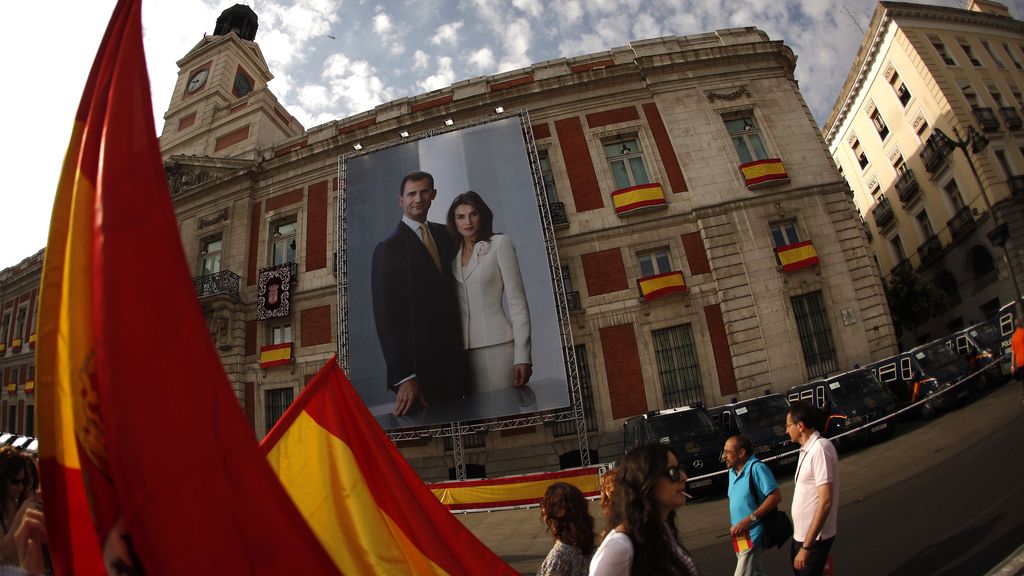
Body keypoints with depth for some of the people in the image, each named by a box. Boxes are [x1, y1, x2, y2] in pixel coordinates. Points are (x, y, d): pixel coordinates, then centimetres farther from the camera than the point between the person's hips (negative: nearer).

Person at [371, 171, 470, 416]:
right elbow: (385, 318, -10)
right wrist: (404, 377, -15)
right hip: (418, 366, -5)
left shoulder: (443, 235, 11)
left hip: (453, 361, 5)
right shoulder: (388, 249, -7)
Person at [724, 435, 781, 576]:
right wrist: (734, 525, 8)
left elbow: (775, 496, -22)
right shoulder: (732, 471, 8)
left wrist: (749, 519, -24)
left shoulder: (756, 468, -19)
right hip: (740, 535, 9)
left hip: (752, 535, -9)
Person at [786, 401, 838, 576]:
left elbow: (826, 501, -26)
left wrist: (807, 546, -25)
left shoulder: (820, 449, -22)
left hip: (814, 538, -9)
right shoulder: (807, 449, 8)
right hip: (801, 533, 9)